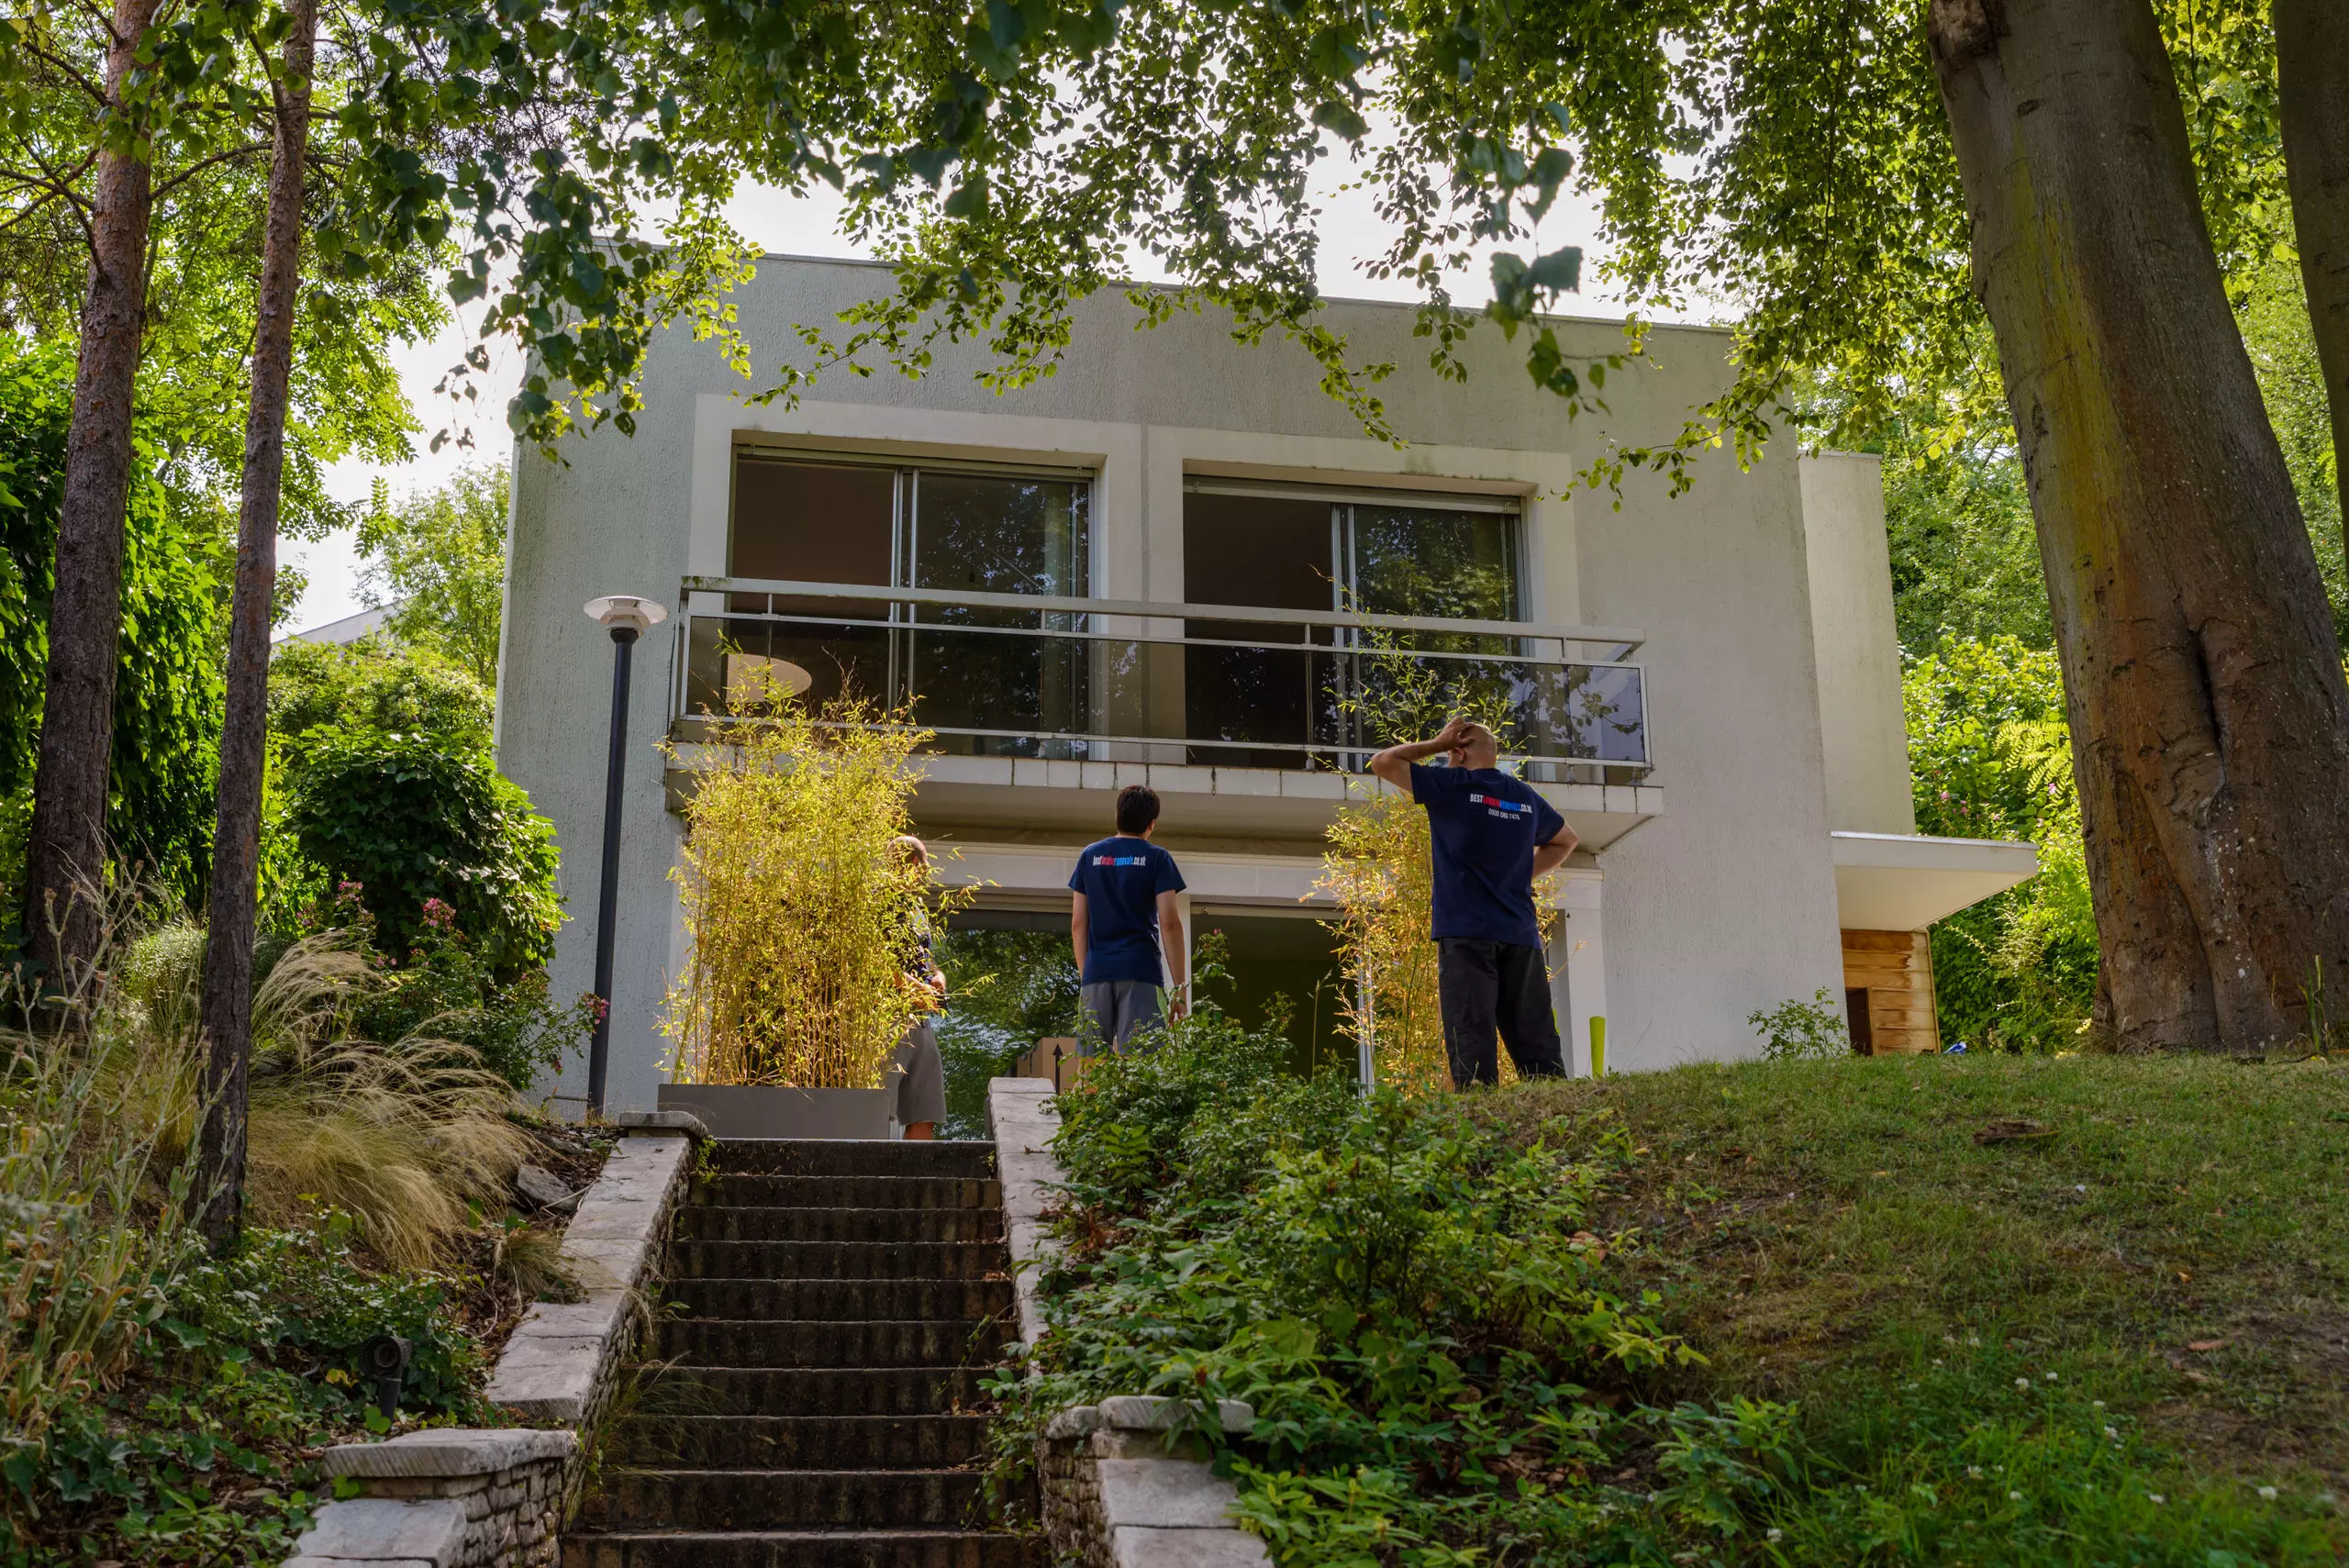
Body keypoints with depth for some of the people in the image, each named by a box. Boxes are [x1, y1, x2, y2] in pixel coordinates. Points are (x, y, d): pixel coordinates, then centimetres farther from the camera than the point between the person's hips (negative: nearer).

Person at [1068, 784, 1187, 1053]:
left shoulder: (1090, 856, 12)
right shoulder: (1157, 858, 2)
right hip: (1141, 970, -3)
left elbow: (1078, 924, 10)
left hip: (1097, 971, 3)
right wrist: (1179, 987, -2)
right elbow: (1170, 923, -5)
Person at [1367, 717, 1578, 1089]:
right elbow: (1565, 840, 34)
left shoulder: (1453, 785, -1)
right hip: (1521, 933, 5)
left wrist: (1435, 744, 12)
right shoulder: (1526, 796, 16)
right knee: (1536, 1040, 4)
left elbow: (1382, 762, 3)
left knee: (1471, 1034, -10)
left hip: (1466, 931, -5)